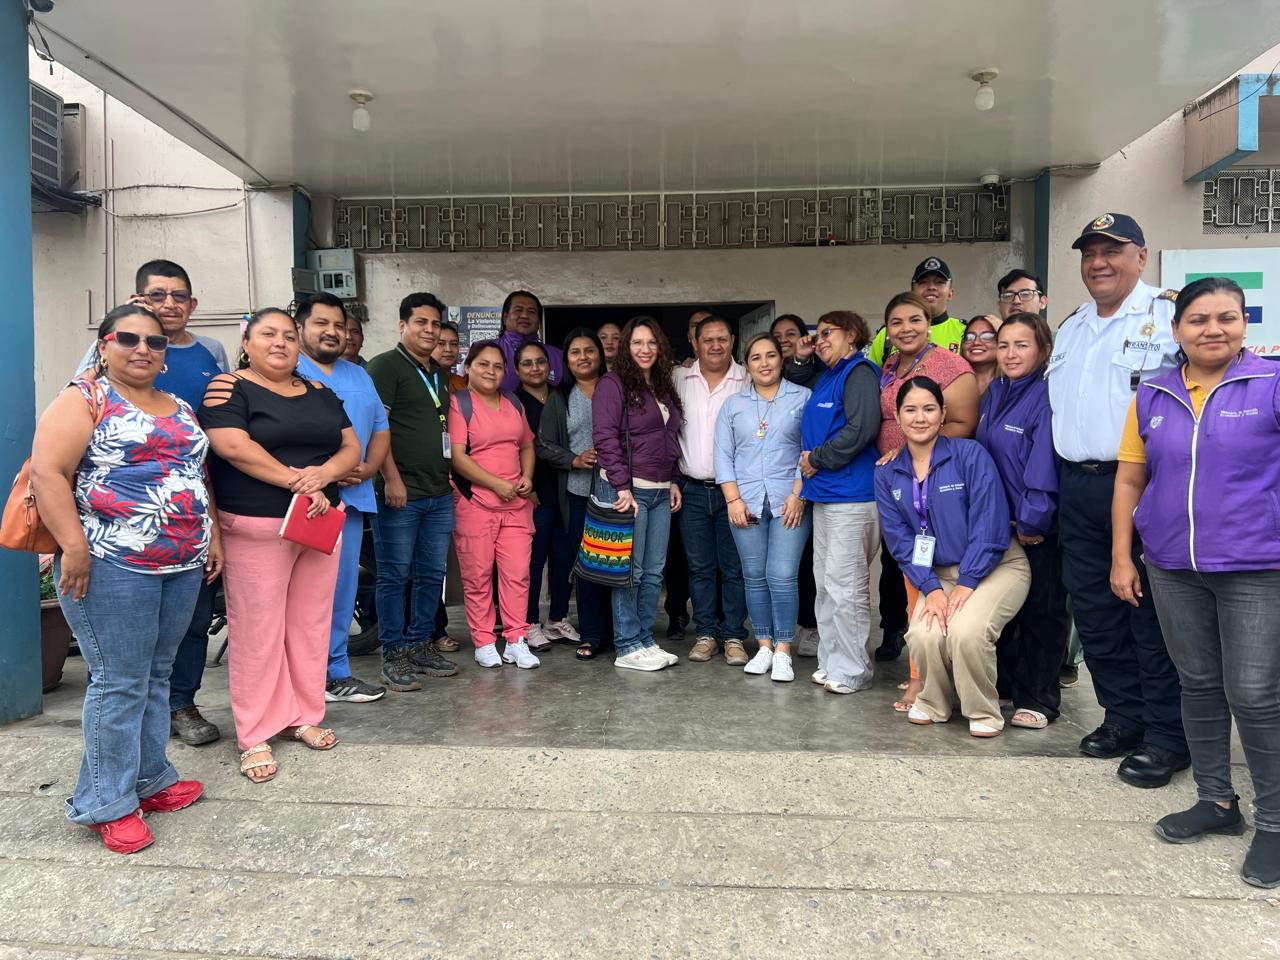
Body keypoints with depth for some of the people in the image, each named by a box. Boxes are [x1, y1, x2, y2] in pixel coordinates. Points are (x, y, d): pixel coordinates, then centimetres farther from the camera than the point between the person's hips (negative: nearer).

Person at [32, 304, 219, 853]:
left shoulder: (180, 409, 18)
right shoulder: (84, 400, -3)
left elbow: (197, 475, 23)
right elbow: (47, 472, -11)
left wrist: (211, 534, 15)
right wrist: (73, 545, -19)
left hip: (183, 565, 7)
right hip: (112, 566, -7)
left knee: (158, 675, 13)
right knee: (120, 681, -3)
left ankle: (149, 780, 26)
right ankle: (107, 804, 10)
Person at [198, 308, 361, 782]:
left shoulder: (320, 394, 15)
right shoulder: (230, 388, -1)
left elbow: (351, 447, 10)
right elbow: (233, 447, -16)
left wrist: (321, 474, -11)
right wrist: (295, 481, -16)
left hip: (319, 523, 5)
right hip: (256, 529, -5)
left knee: (311, 623, 9)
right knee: (257, 629, -1)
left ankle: (303, 716, 23)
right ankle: (255, 735, 9)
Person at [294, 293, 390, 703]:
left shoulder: (359, 376, 21)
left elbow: (380, 427, 19)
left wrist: (369, 468, 1)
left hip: (351, 497, 6)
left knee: (342, 591, 11)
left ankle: (336, 673, 21)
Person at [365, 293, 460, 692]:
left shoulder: (440, 374, 19)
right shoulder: (385, 366, -5)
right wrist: (392, 478, -18)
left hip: (439, 494, 8)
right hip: (399, 492, -7)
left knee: (432, 575, 11)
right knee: (395, 575, 0)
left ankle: (420, 646, 22)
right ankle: (394, 655, 9)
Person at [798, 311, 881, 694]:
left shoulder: (858, 373, -9)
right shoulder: (827, 377, 19)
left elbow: (861, 428, -22)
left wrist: (818, 459, -13)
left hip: (851, 495, -10)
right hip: (824, 494, 10)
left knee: (845, 585, -4)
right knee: (825, 582, 13)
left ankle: (852, 670, 6)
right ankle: (831, 662, 23)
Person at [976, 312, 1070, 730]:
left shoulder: (1048, 395, -15)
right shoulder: (994, 393, 8)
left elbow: (1045, 462, -20)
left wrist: (1033, 519, -21)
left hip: (1038, 527, -7)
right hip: (999, 521, 7)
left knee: (1042, 610, 4)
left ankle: (1040, 698, 16)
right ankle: (1005, 682, 29)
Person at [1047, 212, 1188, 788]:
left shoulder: (1168, 317, -6)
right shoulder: (1071, 329, 18)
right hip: (1078, 486, 7)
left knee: (1152, 615, -1)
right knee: (1093, 609, 12)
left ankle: (1167, 735, 13)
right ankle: (1124, 716, 27)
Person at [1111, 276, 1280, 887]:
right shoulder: (1152, 397, 5)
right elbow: (1130, 481, 8)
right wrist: (1121, 557, 5)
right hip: (1173, 568, 4)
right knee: (1198, 685, 14)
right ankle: (1216, 801, 31)